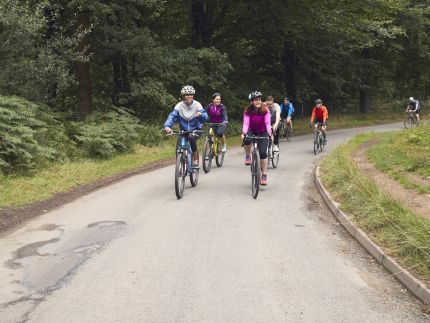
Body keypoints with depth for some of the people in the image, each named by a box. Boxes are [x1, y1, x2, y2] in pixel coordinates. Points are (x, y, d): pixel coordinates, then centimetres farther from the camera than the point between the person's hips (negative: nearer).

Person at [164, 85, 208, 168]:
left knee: (191, 138, -35)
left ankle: (196, 161, -19)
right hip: (183, 131, 2)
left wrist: (200, 114, -46)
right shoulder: (179, 105, -10)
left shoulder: (197, 105, -12)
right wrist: (167, 126, -40)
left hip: (196, 130, -2)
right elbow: (172, 116, -21)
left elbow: (205, 117, -21)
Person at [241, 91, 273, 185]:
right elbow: (246, 123, -26)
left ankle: (264, 175, 2)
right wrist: (243, 133, -44)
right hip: (252, 131, 1)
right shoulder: (248, 111, -16)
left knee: (263, 153, -13)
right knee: (246, 140, -35)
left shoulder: (265, 110, -18)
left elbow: (267, 123, -25)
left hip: (262, 133, 0)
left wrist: (270, 133, -41)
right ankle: (248, 156, -6)